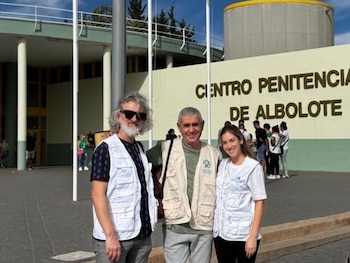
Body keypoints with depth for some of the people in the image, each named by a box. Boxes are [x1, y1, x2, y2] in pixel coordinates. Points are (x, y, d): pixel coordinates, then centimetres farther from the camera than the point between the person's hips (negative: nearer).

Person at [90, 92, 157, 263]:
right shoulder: (106, 149, -8)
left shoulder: (140, 149, 12)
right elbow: (97, 194, -15)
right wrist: (110, 235, -20)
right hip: (115, 236, -6)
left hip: (142, 236, 6)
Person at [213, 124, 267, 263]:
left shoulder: (253, 167, -8)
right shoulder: (222, 164, 7)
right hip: (221, 232, 5)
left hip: (244, 234, -5)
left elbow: (259, 202, -10)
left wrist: (253, 236, -16)